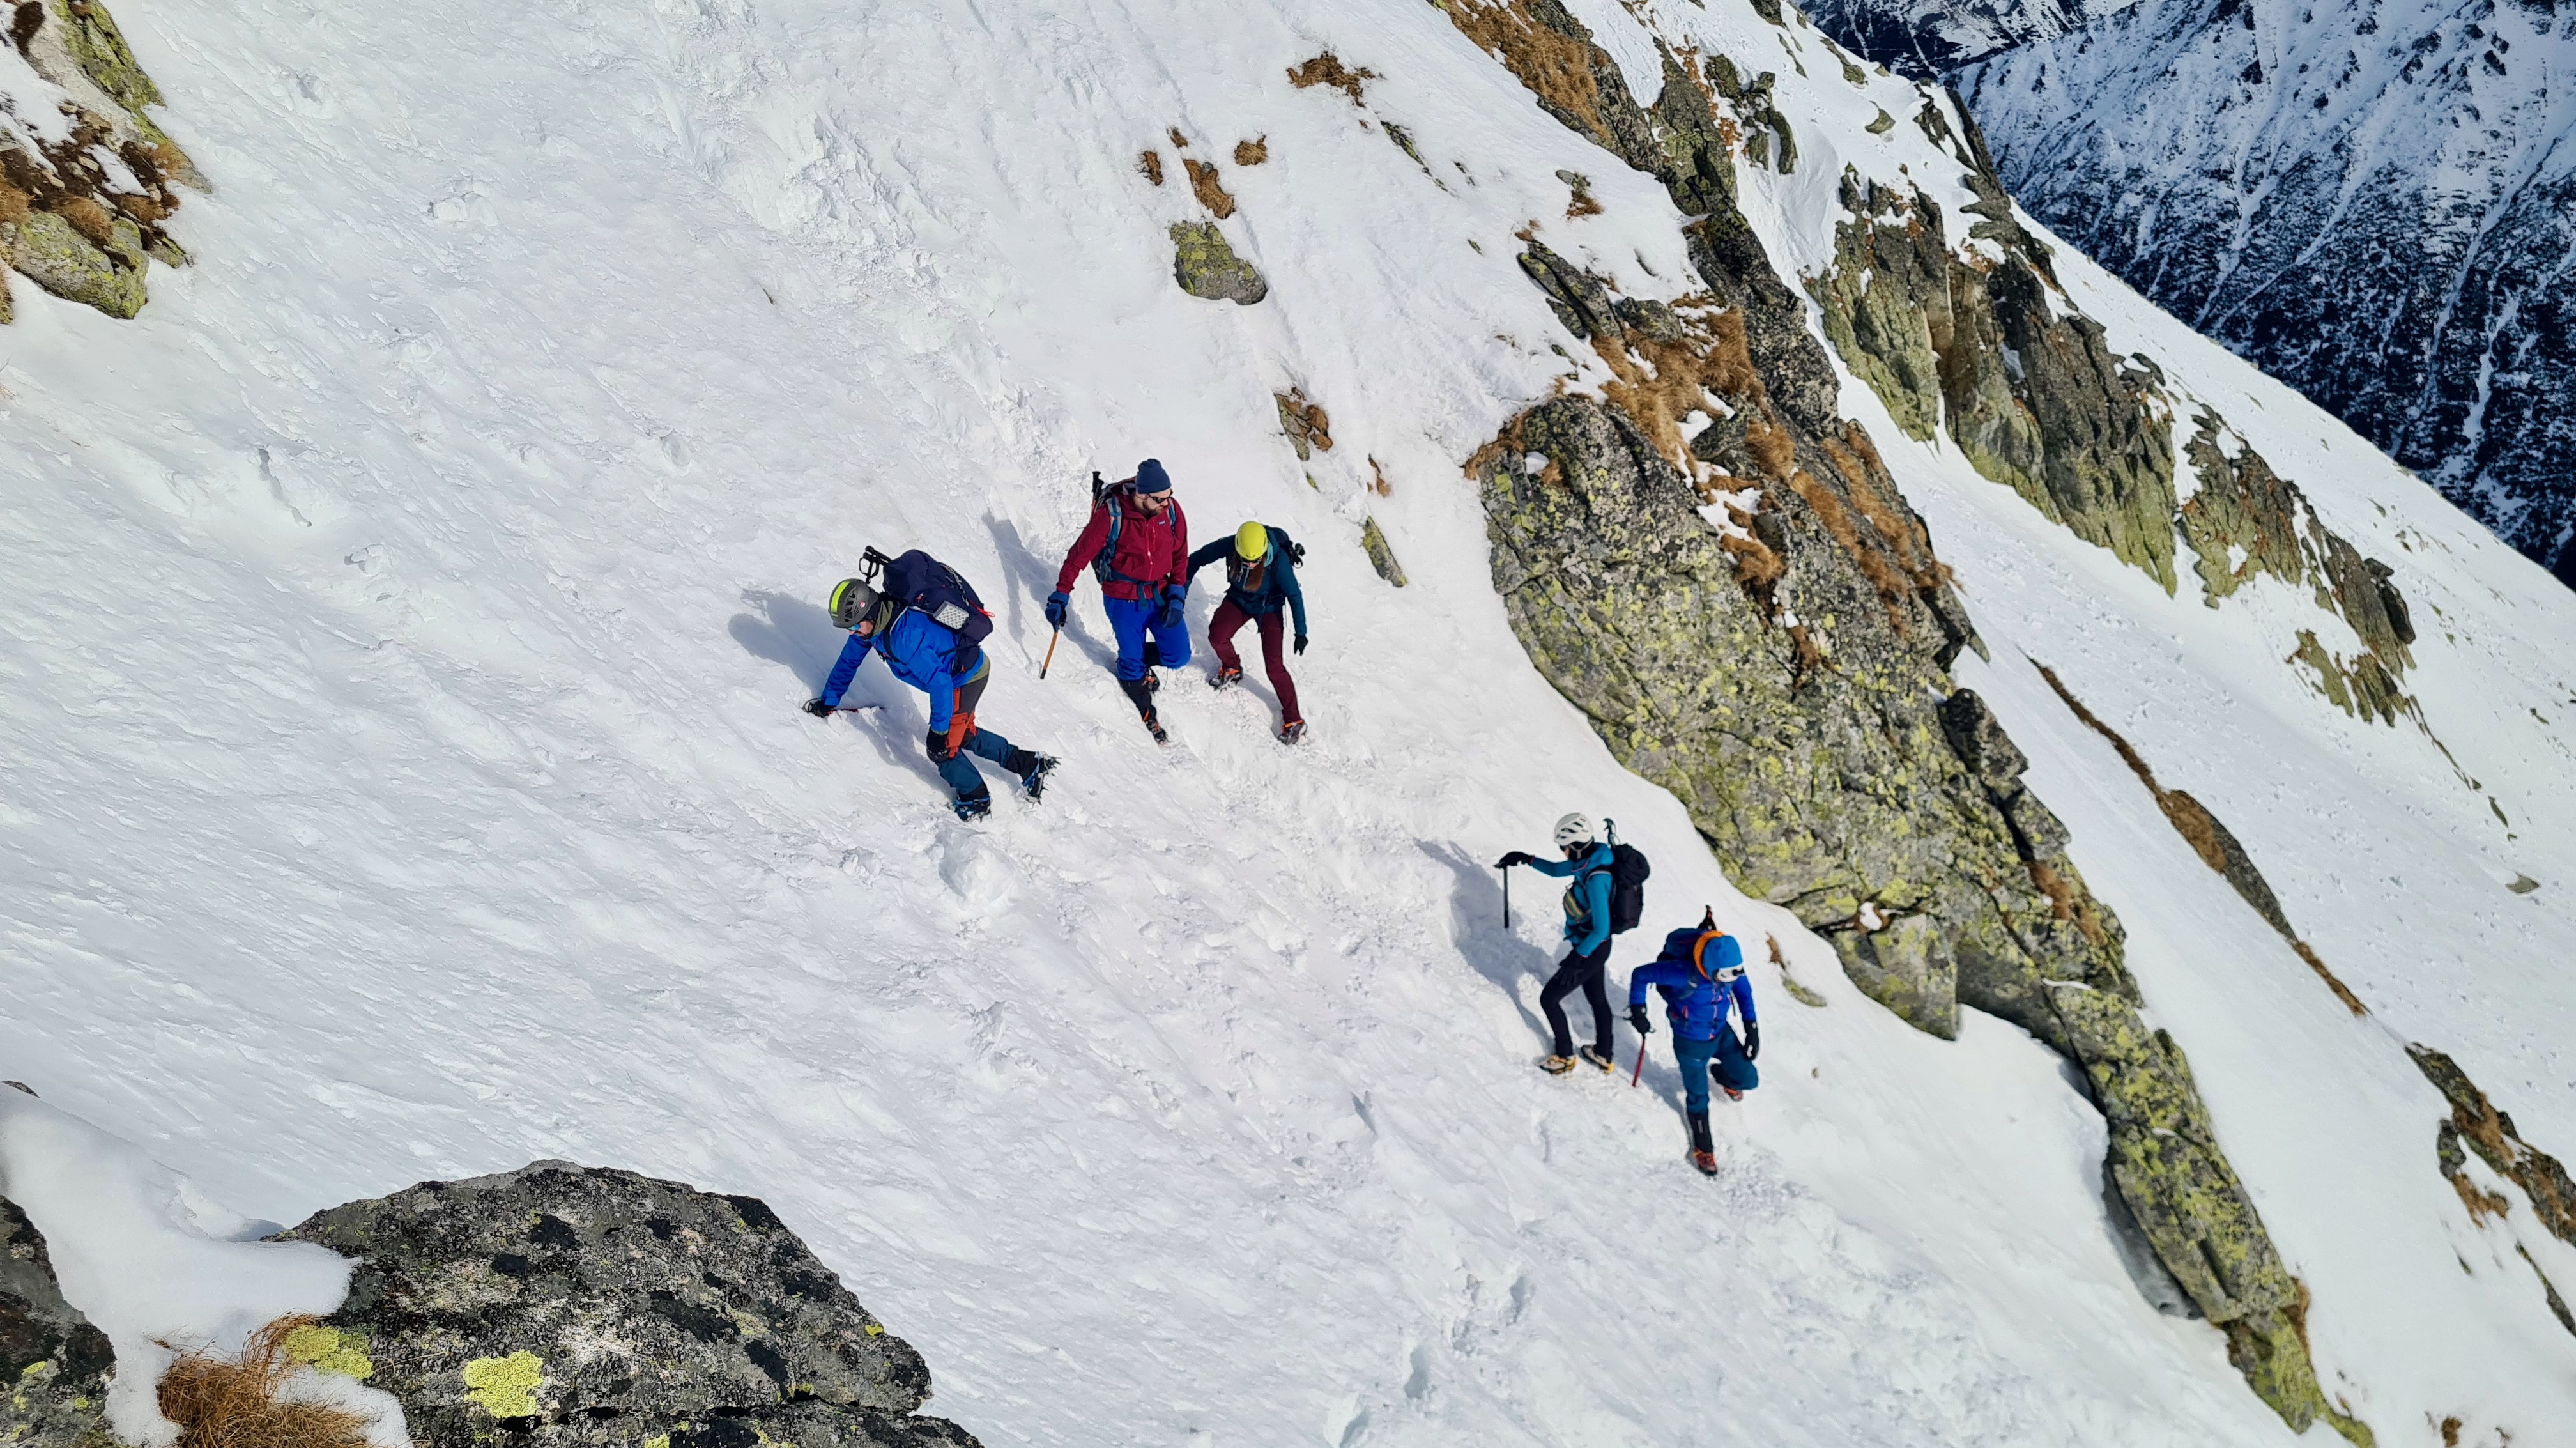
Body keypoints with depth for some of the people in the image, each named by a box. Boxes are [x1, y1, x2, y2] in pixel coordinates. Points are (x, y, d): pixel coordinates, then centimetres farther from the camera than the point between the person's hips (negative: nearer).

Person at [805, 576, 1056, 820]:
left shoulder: (903, 635, -37)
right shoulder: (869, 624, -8)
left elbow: (940, 683, -35)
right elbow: (849, 661, 9)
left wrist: (939, 730, -29)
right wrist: (828, 702, 13)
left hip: (967, 677, -10)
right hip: (961, 671, 10)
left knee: (942, 748, -5)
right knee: (965, 735, 22)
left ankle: (977, 801, 15)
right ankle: (1028, 765, 31)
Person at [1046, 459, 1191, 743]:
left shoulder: (1172, 511, -11)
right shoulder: (1111, 514, -23)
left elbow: (1180, 555, 1)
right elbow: (1080, 554, -16)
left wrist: (1177, 596, -7)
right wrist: (1060, 596, -16)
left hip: (1160, 594, 4)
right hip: (1124, 599, -4)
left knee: (1178, 656, 3)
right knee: (1133, 661, 7)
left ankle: (1136, 658, 35)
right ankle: (1147, 713, 34)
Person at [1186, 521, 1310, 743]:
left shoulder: (1279, 561, -35)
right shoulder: (1229, 546, -29)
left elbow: (1295, 595, -21)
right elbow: (1201, 557, -11)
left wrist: (1301, 632, -15)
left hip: (1268, 609, -3)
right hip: (1238, 600, 3)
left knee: (1274, 667, -9)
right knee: (1217, 637, -18)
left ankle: (1293, 720, 4)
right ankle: (1232, 669, 17)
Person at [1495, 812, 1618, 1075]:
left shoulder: (1595, 880, -33)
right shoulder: (1589, 860, -6)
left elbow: (1601, 929, -31)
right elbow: (1556, 869, 13)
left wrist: (1577, 958, -25)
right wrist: (1526, 859, 4)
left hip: (1590, 950, -9)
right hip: (1594, 946, 9)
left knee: (1549, 999, 4)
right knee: (1597, 998, 24)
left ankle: (1566, 1057, 20)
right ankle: (1603, 1055, 42)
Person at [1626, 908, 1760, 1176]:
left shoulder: (1730, 965, -22)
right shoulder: (1683, 972, -38)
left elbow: (1743, 989, 1)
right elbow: (1640, 974, -23)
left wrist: (1751, 1027, -2)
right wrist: (1638, 1011, -18)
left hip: (1721, 1033, 4)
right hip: (1690, 1042, -4)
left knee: (1749, 1080, 10)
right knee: (1698, 1097, 10)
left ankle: (1722, 1075, 46)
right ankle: (1703, 1148, 36)